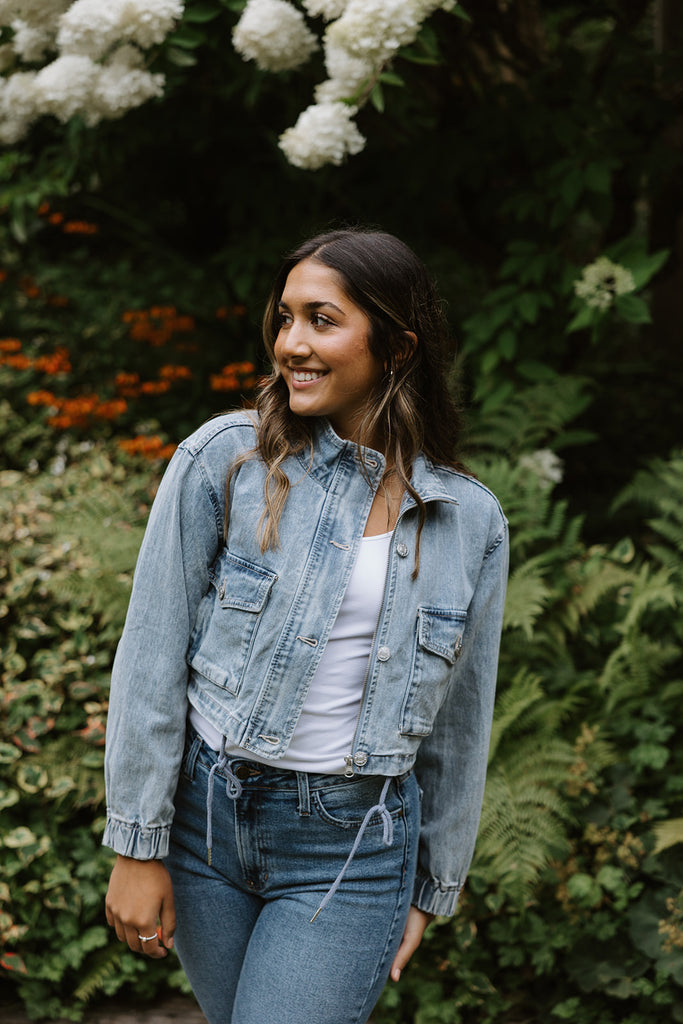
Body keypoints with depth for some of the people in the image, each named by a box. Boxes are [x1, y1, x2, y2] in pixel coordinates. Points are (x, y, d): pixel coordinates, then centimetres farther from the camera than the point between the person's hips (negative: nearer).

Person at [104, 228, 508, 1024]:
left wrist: (430, 891, 13)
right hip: (205, 813, 1)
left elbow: (458, 724, 8)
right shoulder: (225, 458, -7)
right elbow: (151, 657, -6)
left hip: (353, 847, 0)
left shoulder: (472, 522, -1)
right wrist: (138, 845, -7)